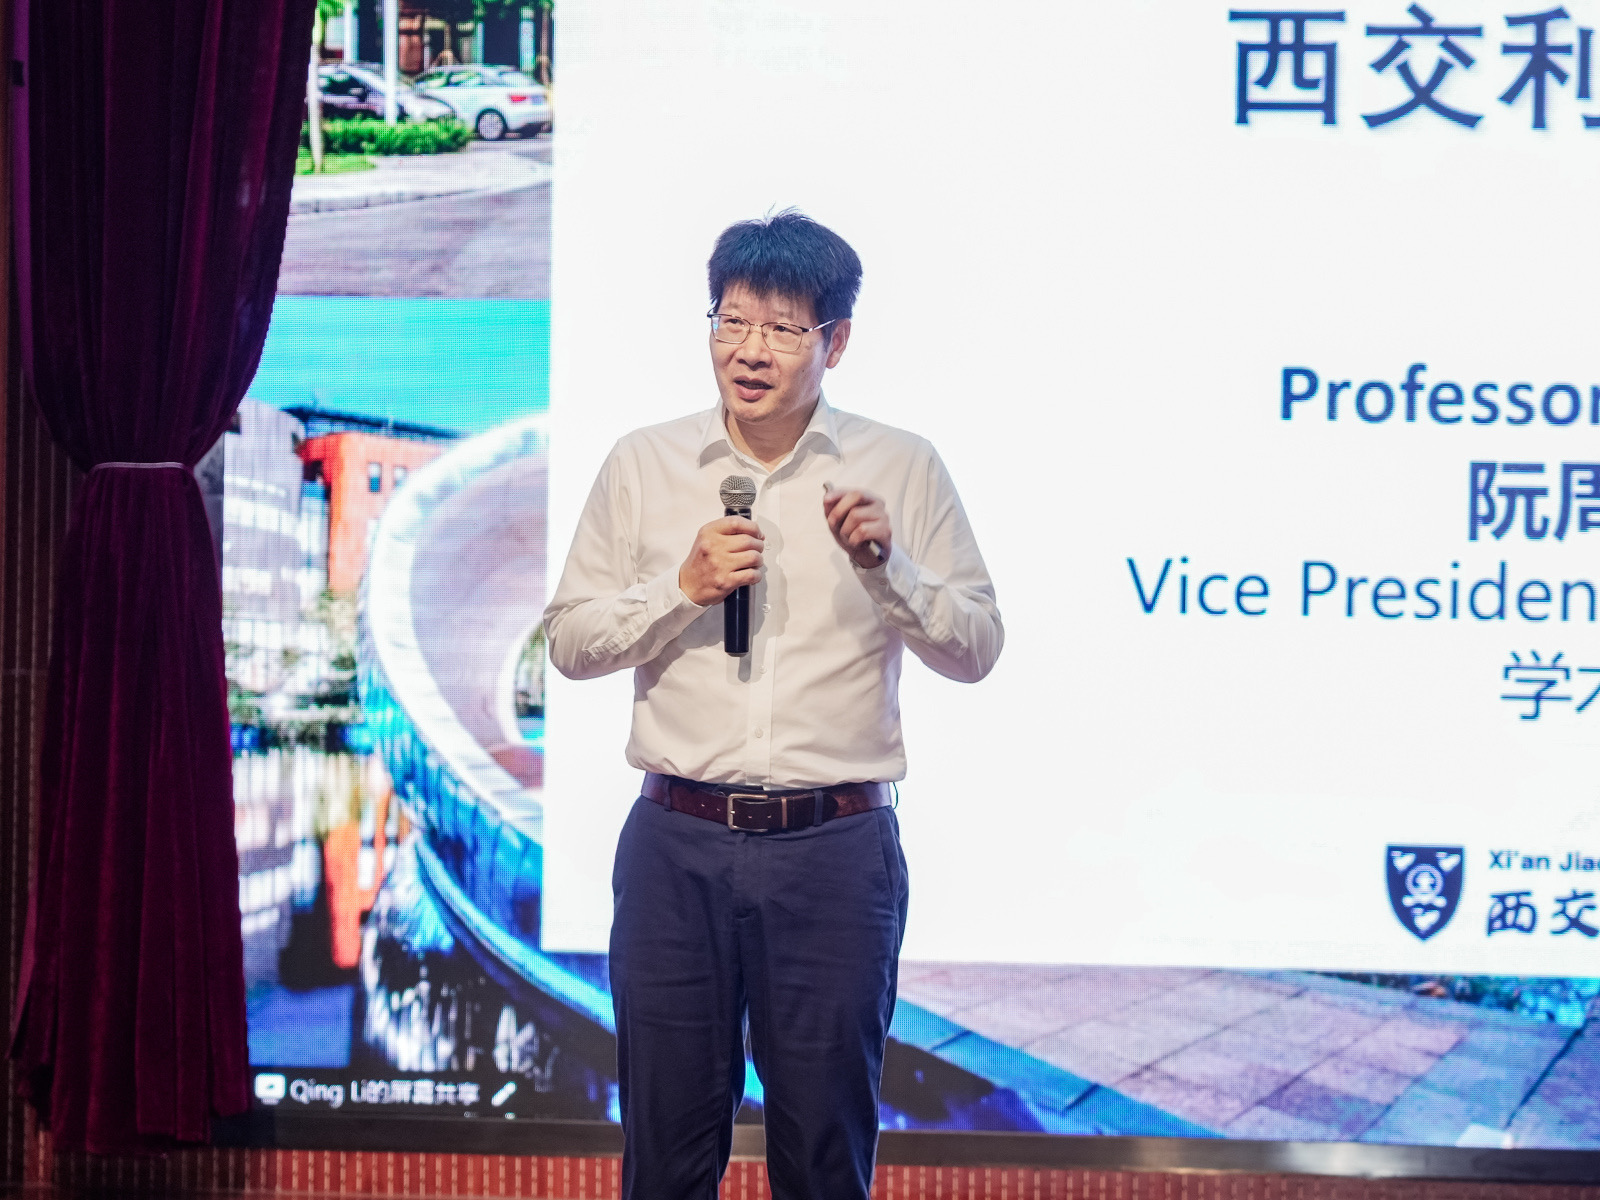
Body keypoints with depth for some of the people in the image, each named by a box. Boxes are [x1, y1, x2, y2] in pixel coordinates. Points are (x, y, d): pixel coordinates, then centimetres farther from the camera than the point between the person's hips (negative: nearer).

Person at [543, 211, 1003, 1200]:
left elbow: (976, 649, 3)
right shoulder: (642, 466, 6)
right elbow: (570, 643, 6)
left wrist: (886, 564, -13)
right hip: (678, 844, 1)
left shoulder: (903, 469, 4)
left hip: (836, 850, -1)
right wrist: (683, 587, -9)